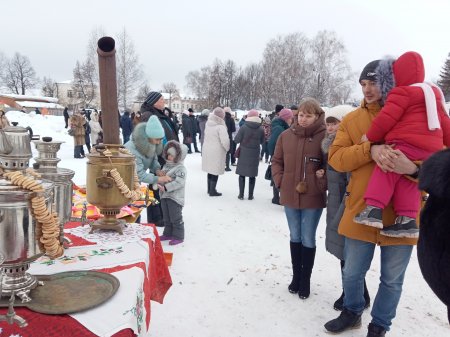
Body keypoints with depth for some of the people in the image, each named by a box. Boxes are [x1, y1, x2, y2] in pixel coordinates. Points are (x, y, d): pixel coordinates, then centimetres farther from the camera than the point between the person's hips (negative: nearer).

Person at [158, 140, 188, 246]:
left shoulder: (180, 168, -15)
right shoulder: (166, 166, 12)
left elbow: (179, 182, -25)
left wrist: (166, 187, -30)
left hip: (175, 198, -8)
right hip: (164, 196, 9)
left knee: (176, 218, 0)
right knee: (166, 217, 19)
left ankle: (178, 236, 11)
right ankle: (168, 233, 32)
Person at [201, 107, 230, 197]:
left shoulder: (208, 124, 3)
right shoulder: (221, 127, -18)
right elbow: (225, 141, -21)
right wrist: (227, 148, -5)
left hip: (207, 150, 7)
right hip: (217, 152, -7)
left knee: (210, 170, 18)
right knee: (215, 171, 3)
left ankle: (209, 189, 29)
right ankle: (212, 191, 9)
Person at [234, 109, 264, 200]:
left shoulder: (243, 127, -12)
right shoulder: (260, 129, -5)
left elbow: (236, 140, -9)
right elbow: (262, 141, 6)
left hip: (244, 154, -2)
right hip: (255, 154, 2)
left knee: (242, 174, 9)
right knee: (252, 175, 10)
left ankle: (241, 194, 11)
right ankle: (250, 195, 15)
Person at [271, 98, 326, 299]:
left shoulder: (324, 136, -9)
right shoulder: (286, 135, 2)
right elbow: (276, 161, 11)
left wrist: (323, 181, -14)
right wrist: (280, 180, 0)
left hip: (313, 198, -3)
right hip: (290, 196, 4)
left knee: (308, 240, 8)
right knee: (295, 237, 16)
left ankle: (305, 280, 25)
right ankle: (296, 276, 32)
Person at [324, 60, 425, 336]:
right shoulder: (352, 119, 4)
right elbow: (336, 158, -4)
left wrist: (413, 166, -28)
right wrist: (370, 150, -21)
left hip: (402, 215, -1)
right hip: (361, 212, 2)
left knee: (392, 280, 15)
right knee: (352, 274, 16)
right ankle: (352, 313, 44)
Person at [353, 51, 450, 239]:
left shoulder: (401, 93, 0)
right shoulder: (432, 94, 27)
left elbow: (386, 119, -8)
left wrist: (370, 137, 3)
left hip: (407, 144, -8)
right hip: (431, 149, 9)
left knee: (386, 170, -7)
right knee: (406, 179, 9)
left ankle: (374, 209, -18)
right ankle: (407, 219, 1)